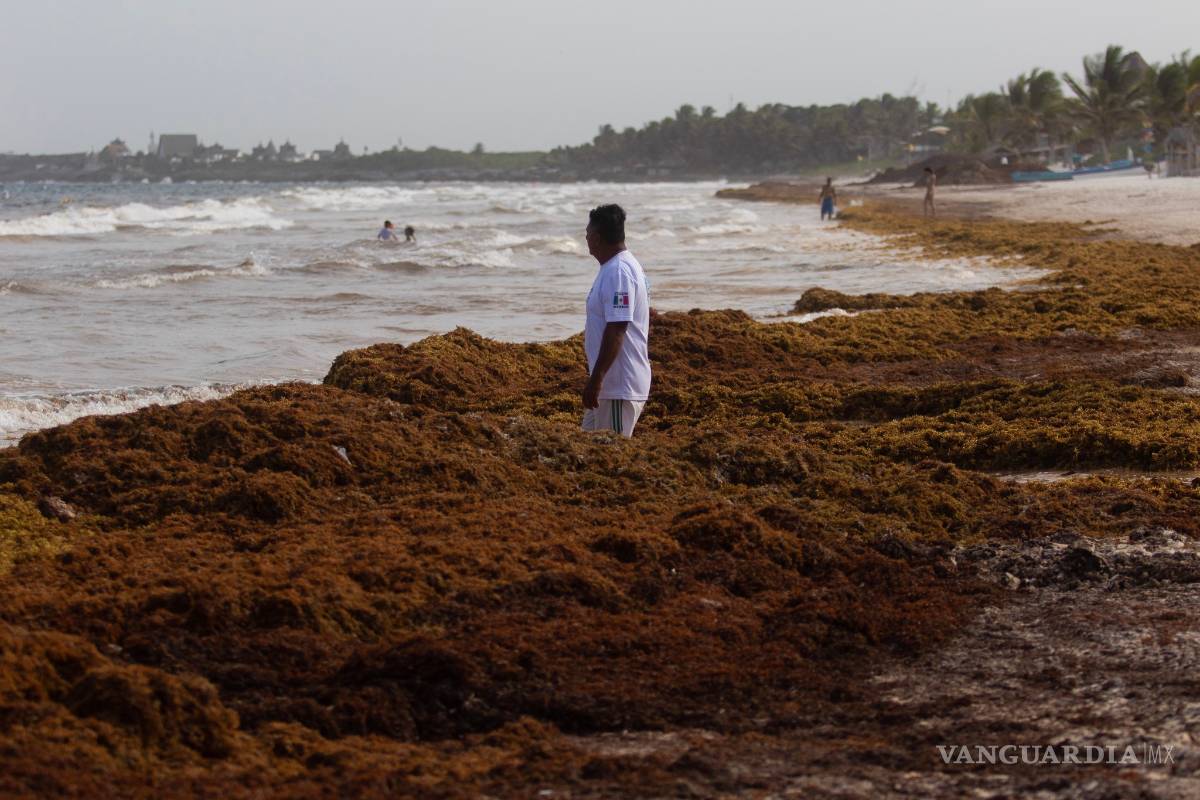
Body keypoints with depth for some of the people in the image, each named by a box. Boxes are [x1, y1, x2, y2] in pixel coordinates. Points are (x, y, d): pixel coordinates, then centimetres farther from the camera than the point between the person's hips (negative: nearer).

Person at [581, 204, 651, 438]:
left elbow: (616, 331, -24)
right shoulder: (615, 267, 14)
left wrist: (596, 379, -25)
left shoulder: (618, 272, -18)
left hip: (619, 386, -10)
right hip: (614, 383, 10)